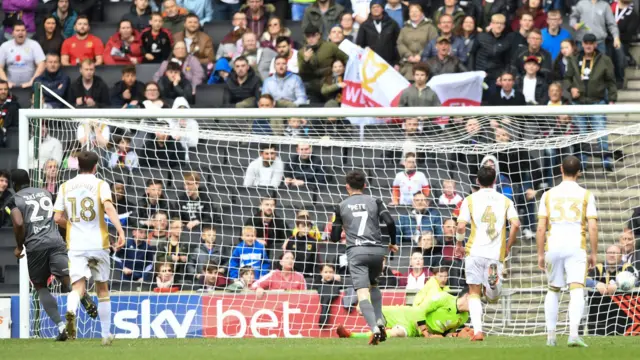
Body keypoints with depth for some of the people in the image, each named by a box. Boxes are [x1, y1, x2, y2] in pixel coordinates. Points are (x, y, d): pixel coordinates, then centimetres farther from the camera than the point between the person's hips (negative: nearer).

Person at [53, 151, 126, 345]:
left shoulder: (66, 187, 8)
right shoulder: (100, 185, -1)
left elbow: (58, 218, 8)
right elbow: (108, 207, -20)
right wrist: (120, 230, -26)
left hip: (75, 245, 1)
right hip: (98, 244, -1)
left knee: (78, 286, -11)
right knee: (102, 289, 15)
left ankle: (71, 310, -46)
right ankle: (106, 334, 19)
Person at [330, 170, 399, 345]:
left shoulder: (341, 207, 10)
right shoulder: (375, 202, 11)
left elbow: (335, 237, 11)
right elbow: (390, 222, -3)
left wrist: (337, 232, 35)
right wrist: (392, 243, 13)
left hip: (356, 251, -3)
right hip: (377, 250, 3)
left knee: (362, 293, -12)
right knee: (373, 284, 27)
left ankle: (374, 329, -32)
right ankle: (379, 321, 10)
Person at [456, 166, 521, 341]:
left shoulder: (470, 200, 4)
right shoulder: (505, 201, 8)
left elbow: (461, 226, -5)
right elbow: (515, 224, -3)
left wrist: (459, 243, 13)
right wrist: (508, 247, 9)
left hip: (475, 251, -1)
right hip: (496, 254, 1)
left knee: (474, 293, 8)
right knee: (493, 297, 7)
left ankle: (477, 331, -7)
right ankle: (494, 280, -29)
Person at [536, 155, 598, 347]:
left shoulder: (548, 195, 7)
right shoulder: (586, 195, 3)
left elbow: (541, 227, 4)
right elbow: (592, 227, -3)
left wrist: (540, 254, 10)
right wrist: (594, 253, 5)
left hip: (553, 247, 2)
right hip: (576, 248, -2)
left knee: (553, 290, 17)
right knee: (577, 290, -10)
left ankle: (551, 335, 18)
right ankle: (574, 333, -28)